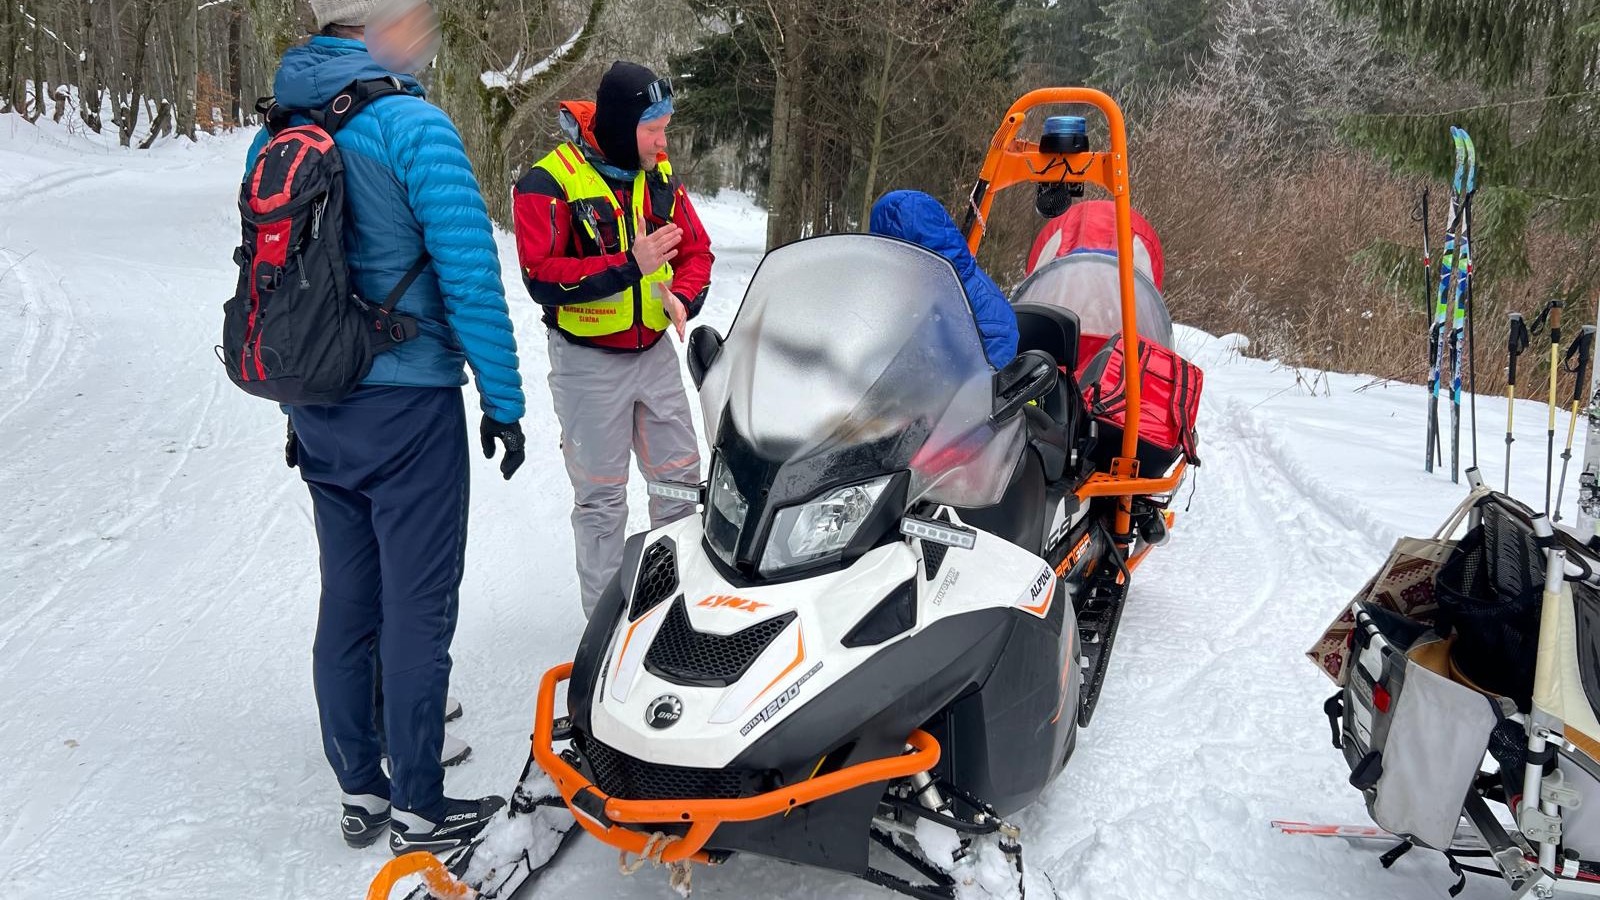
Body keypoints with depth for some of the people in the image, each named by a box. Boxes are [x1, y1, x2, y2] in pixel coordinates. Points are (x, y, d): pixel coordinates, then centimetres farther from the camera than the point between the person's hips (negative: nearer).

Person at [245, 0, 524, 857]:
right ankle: (418, 809, 14)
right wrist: (503, 400, -8)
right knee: (416, 607, 3)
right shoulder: (413, 126, -14)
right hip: (407, 407, -7)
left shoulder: (274, 134, 8)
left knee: (346, 599, 15)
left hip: (319, 410, 7)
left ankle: (358, 790, 27)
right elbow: (469, 273, -17)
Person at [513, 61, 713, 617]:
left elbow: (697, 250, 9)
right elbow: (542, 278, -21)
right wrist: (630, 266, -26)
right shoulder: (548, 184, -14)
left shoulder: (660, 178, 4)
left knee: (681, 480, 9)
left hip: (655, 355, 5)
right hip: (589, 365, -5)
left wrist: (682, 296, -12)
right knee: (601, 498, 5)